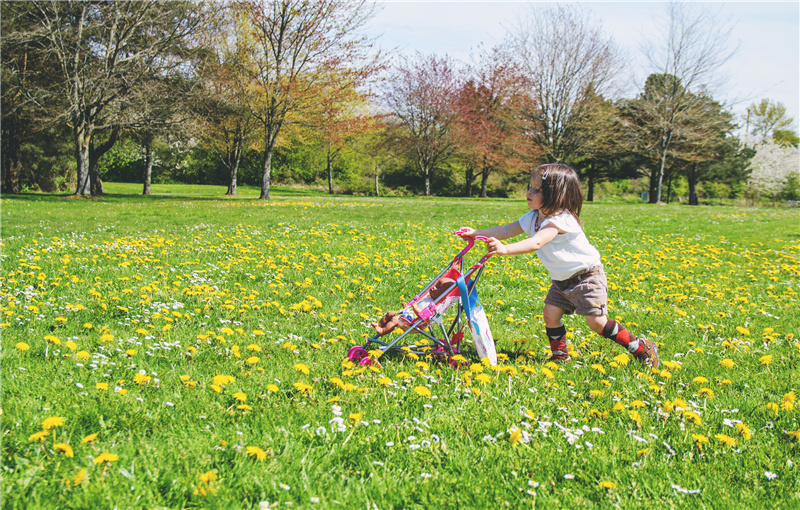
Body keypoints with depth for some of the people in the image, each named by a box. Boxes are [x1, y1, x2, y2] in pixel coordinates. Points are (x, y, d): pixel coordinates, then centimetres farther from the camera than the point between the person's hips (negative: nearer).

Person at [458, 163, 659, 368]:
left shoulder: (560, 219, -29)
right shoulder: (533, 218, -1)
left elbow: (536, 243, -43)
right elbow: (507, 230, 1)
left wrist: (505, 249, -54)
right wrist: (476, 233, -10)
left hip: (586, 276, -8)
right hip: (562, 280, 9)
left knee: (596, 321, -12)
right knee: (550, 314, -3)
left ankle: (640, 347, 2)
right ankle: (560, 355, 14)